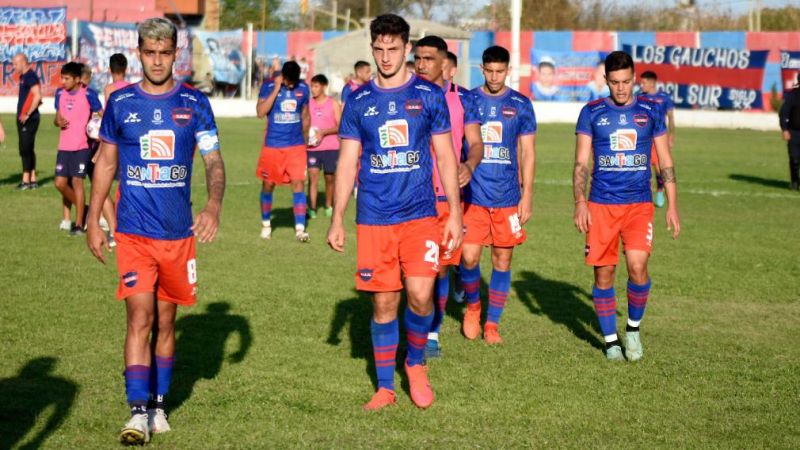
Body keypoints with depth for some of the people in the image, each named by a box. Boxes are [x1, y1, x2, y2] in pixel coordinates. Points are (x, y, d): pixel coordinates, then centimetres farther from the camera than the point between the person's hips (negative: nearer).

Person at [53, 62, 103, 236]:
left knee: (77, 181, -7)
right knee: (60, 182, 1)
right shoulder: (60, 93, 9)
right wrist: (58, 122, -5)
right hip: (64, 146, 5)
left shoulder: (88, 94, -7)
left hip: (82, 145, -5)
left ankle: (79, 224, 1)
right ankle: (83, 208, 25)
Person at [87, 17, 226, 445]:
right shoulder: (120, 102, 2)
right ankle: (138, 412, -10)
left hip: (178, 232, 1)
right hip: (133, 232, -1)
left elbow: (213, 160, -3)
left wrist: (214, 205, -22)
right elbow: (106, 163, 10)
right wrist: (93, 222, 7)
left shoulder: (194, 103, 1)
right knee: (140, 318, -10)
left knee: (165, 321, 11)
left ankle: (158, 404, 23)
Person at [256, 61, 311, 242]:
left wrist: (305, 139, 19)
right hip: (272, 146, -1)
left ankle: (300, 229, -10)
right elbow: (260, 112, -20)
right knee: (268, 185, 9)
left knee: (298, 183, -8)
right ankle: (266, 224, 28)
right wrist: (276, 89, -22)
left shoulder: (303, 88, 3)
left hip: (296, 146, 1)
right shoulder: (268, 87, -6)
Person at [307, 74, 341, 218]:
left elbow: (340, 126, -3)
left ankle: (328, 206, 26)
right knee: (313, 175, -11)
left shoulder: (333, 104, 0)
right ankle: (312, 209, -12)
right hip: (312, 147, 1)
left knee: (329, 177, 7)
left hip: (330, 147, -1)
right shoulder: (307, 103, 7)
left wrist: (323, 132, -16)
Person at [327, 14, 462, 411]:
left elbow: (445, 158, 5)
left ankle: (416, 363, 17)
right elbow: (347, 163, 8)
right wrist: (337, 220, 2)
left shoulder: (429, 95, 3)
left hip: (420, 215, -1)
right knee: (383, 303, 4)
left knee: (420, 296, -12)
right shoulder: (359, 101, 5)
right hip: (373, 219, 1)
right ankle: (385, 387, 18)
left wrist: (455, 213, 0)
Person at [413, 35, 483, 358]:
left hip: (447, 196, 1)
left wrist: (469, 165, -19)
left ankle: (432, 333, 20)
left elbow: (476, 143, 3)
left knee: (441, 267, 7)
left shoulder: (462, 99, 4)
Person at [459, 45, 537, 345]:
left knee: (502, 261, 5)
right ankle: (473, 306, 21)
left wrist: (527, 195, 0)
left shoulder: (521, 105, 3)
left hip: (508, 197, 1)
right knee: (469, 258, -8)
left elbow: (527, 153, 5)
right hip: (473, 195, -1)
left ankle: (492, 324, 17)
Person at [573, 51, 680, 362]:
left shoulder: (651, 111, 6)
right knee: (604, 273, 2)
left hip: (639, 204, 0)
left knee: (637, 266, -16)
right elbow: (581, 163, 4)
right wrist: (580, 203, -8)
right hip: (601, 205, 1)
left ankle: (633, 327, 8)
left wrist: (672, 206, 5)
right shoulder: (591, 113, 5)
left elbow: (666, 163, 10)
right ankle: (611, 339, 17)